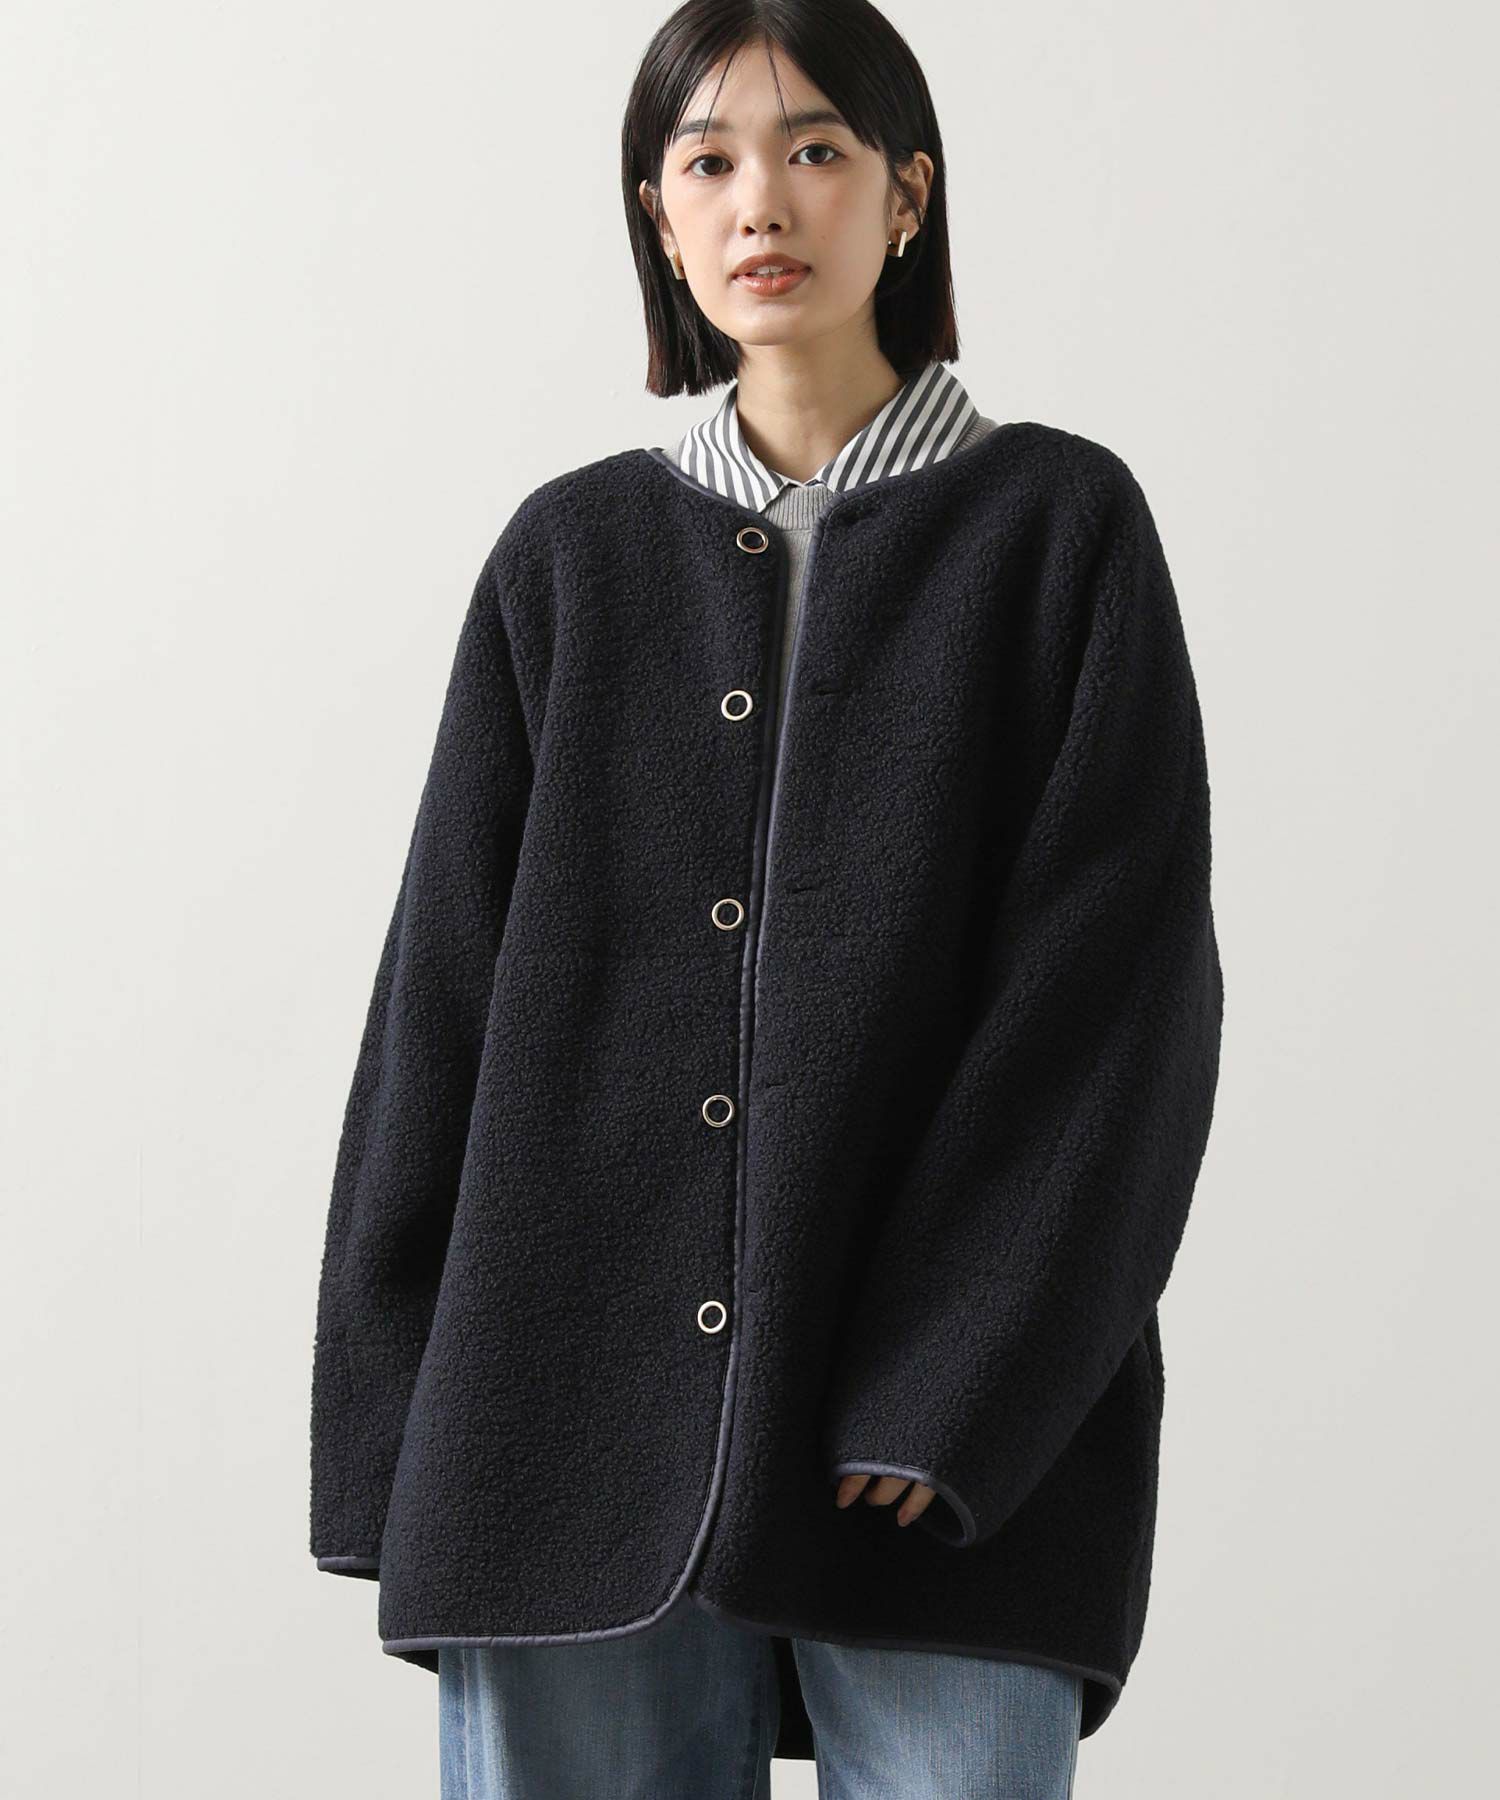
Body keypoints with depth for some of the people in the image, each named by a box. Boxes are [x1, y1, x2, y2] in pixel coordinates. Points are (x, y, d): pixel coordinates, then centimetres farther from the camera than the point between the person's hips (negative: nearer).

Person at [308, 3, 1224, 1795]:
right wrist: (403, 1444, 2)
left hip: (958, 1449, -2)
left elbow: (1119, 991, -3)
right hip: (578, 1431, 2)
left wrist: (957, 1408, -11)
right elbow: (446, 987, 9)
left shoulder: (1057, 525, 4)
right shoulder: (572, 555, 11)